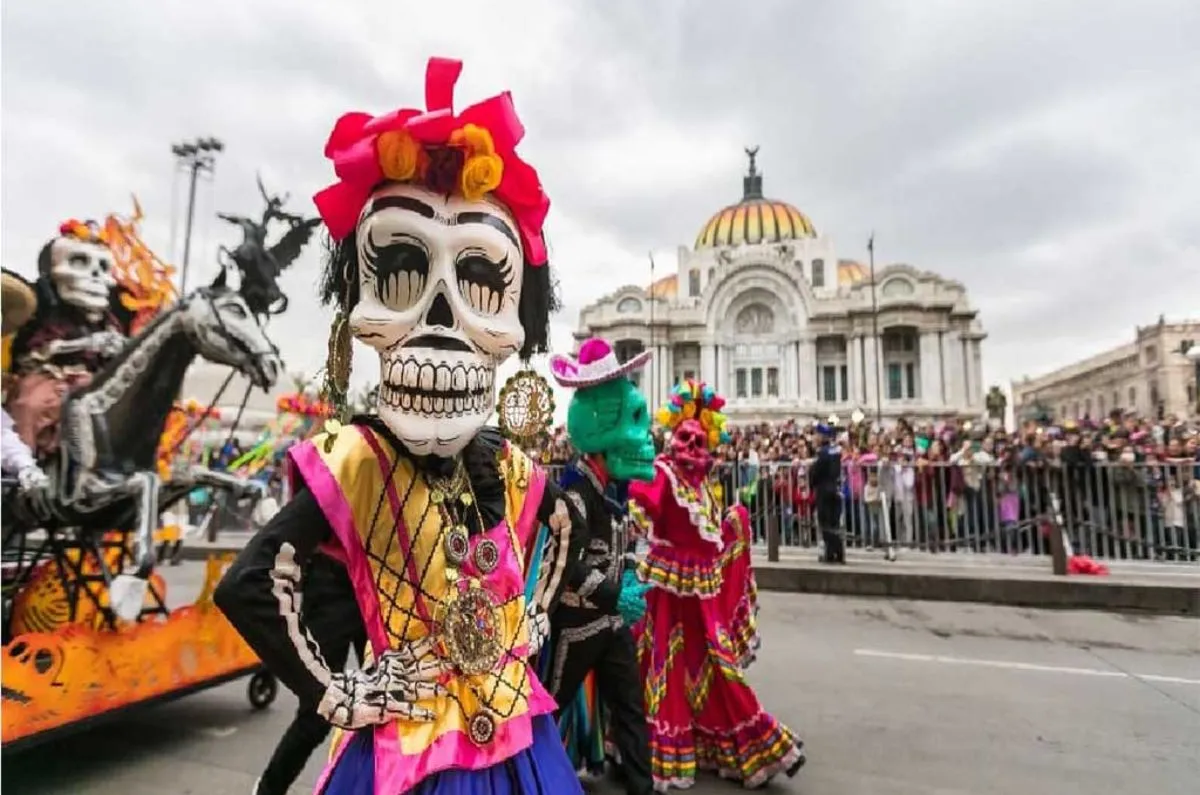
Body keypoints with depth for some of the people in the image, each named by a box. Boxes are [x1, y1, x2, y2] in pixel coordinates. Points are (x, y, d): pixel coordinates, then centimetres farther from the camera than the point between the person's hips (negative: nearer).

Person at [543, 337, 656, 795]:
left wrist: (629, 576, 0)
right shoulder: (574, 491, -23)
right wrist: (614, 596, -24)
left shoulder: (614, 486, 5)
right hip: (577, 623, -8)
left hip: (614, 621, 8)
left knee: (631, 707, 14)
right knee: (550, 707, 12)